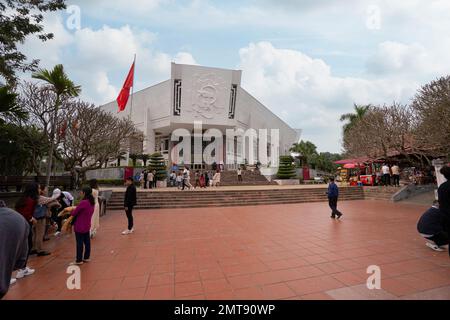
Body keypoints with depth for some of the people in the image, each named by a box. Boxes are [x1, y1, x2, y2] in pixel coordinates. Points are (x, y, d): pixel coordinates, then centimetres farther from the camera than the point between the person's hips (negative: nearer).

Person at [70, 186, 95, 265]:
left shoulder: (83, 202, -23)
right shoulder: (92, 202, 3)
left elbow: (74, 213, -15)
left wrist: (70, 213, 5)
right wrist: (75, 209, 6)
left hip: (80, 226, -8)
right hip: (87, 226, 8)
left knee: (80, 243, 3)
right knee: (87, 241, 15)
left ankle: (79, 260, 14)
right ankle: (86, 257, 26)